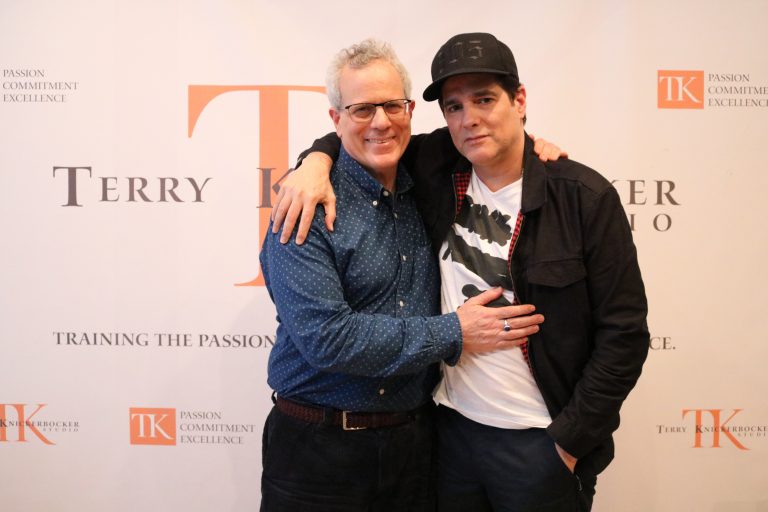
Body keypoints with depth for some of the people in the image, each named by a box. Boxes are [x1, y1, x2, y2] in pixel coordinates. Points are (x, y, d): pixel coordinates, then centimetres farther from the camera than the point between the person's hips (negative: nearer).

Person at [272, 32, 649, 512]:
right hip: (453, 426, 4)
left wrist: (571, 441, -9)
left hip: (540, 441, -3)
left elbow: (623, 332, -10)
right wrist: (316, 161, -8)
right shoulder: (437, 170, -3)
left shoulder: (585, 196, -13)